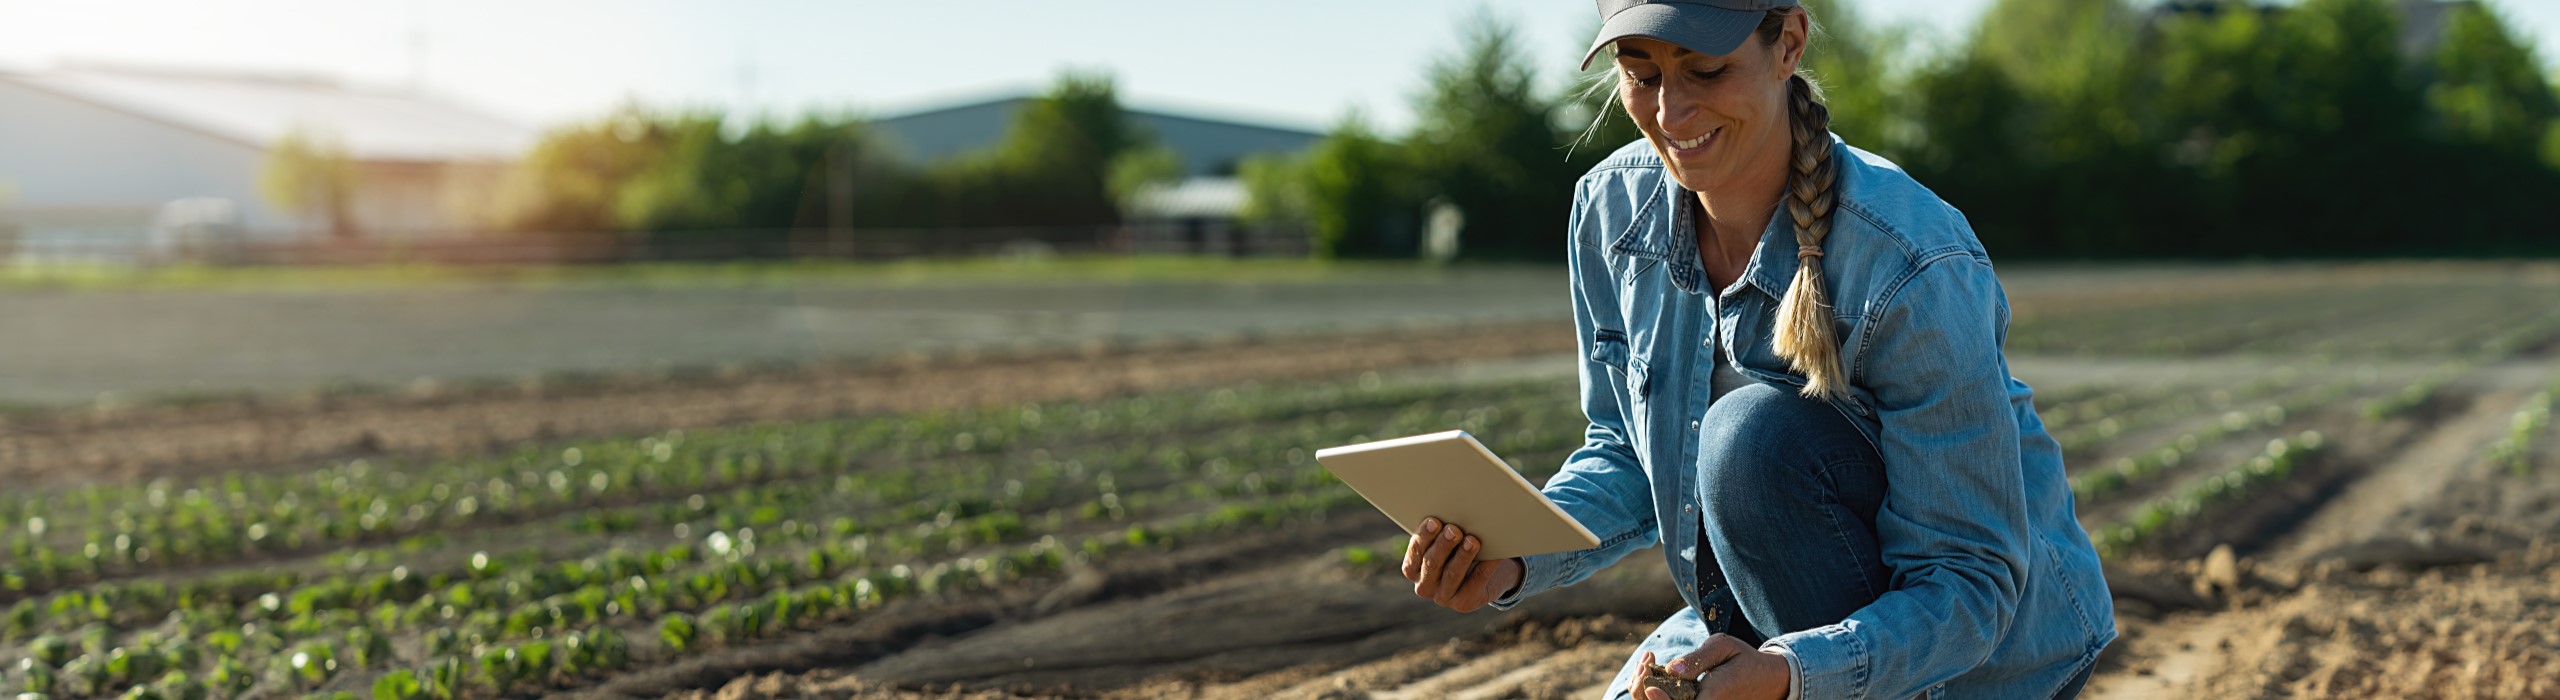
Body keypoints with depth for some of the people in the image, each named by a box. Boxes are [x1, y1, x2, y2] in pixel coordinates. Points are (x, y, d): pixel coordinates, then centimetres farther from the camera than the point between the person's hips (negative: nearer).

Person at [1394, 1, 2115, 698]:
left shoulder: (1917, 268, -30)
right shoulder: (1612, 208, -10)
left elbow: (1971, 583, -26)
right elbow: (1625, 450, 2)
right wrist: (1514, 556, -19)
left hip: (1992, 642, -6)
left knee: (1751, 436, -31)